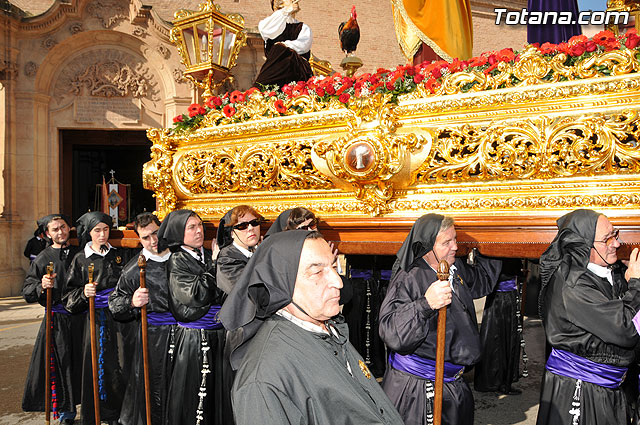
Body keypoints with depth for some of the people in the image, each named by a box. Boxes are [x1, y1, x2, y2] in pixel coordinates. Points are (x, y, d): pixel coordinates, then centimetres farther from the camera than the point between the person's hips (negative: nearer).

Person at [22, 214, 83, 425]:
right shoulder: (42, 259, 4)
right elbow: (27, 292, 1)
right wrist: (41, 287, -18)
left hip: (81, 316, 1)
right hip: (57, 320, -1)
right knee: (60, 365, 1)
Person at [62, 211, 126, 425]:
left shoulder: (118, 254, 10)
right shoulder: (80, 259, 4)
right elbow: (69, 295, 3)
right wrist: (84, 293, -16)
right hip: (95, 321, -1)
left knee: (121, 366, -1)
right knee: (97, 366, -2)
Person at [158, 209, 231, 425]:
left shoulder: (209, 256, 9)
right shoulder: (177, 262, -5)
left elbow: (225, 294, 14)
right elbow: (195, 296, -18)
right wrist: (214, 265, -12)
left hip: (219, 335, 5)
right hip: (192, 340, -4)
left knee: (219, 391, 8)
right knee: (192, 396, 4)